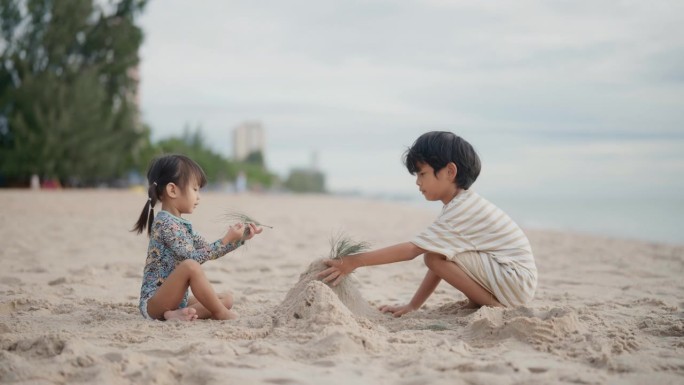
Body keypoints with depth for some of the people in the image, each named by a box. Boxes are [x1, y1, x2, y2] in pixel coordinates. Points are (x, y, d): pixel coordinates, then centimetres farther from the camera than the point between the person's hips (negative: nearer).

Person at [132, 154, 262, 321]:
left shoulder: (181, 224, 14)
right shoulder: (165, 222, -15)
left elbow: (209, 251, 16)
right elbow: (193, 257, -20)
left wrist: (240, 239, 7)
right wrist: (226, 240, -17)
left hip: (176, 300, 10)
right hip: (153, 302, -10)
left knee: (227, 299, 7)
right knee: (191, 266, -32)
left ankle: (180, 313, -16)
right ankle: (220, 313, -18)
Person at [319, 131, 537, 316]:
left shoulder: (461, 210, -19)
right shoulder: (462, 204, 12)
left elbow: (411, 250, -24)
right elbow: (441, 262, 10)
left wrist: (354, 262, -24)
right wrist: (413, 306, 7)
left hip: (516, 280, -10)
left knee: (435, 255, -19)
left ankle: (492, 306, -10)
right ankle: (477, 304, 6)